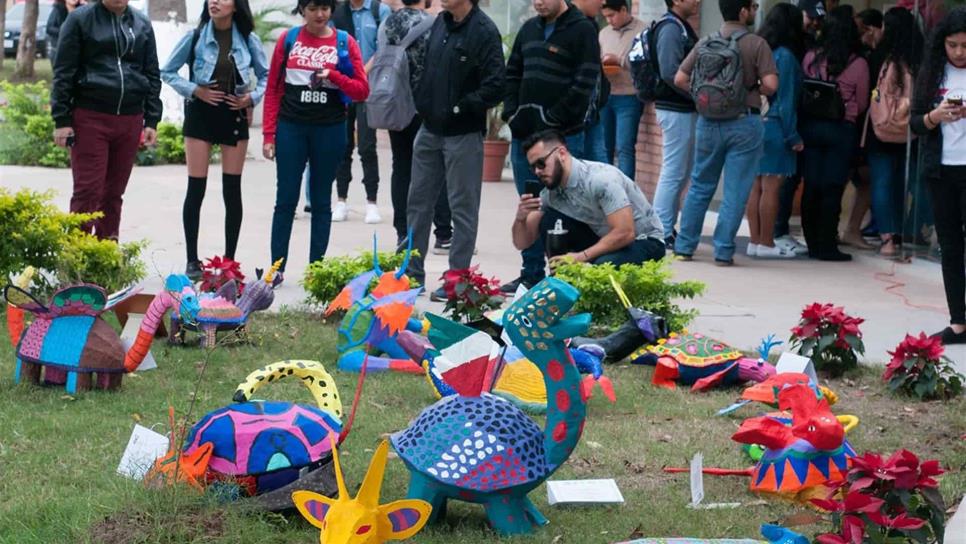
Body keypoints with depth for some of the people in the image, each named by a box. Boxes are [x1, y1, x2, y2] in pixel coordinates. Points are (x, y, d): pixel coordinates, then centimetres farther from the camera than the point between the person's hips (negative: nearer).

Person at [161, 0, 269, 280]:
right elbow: (167, 72, 3)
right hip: (200, 113, -1)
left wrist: (253, 97, -6)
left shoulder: (248, 40, 0)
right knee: (196, 189, -1)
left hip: (234, 115, 1)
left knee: (232, 189, 5)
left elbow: (266, 75, 11)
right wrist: (193, 90, -9)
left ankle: (230, 259, 13)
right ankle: (192, 261, 6)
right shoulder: (195, 36, -2)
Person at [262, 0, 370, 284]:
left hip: (329, 129, 0)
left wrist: (333, 76, -17)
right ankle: (276, 268, 6)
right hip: (291, 127, 0)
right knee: (286, 199, 2)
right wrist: (269, 134, -1)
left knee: (321, 201, 6)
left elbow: (362, 90, -1)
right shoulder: (288, 39, 3)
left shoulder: (345, 43, 1)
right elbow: (273, 89, 4)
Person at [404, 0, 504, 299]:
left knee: (463, 207, 2)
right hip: (430, 128, 8)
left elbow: (494, 86, -20)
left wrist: (460, 108, -16)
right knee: (418, 201, 14)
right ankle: (412, 272, 25)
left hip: (463, 133, -8)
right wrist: (421, 101, 7)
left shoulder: (484, 31, -16)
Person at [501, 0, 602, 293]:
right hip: (524, 134, 7)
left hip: (562, 135, -7)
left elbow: (585, 83, -13)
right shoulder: (529, 29, 14)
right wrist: (511, 113, 5)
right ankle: (531, 274, 19)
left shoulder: (582, 30, -7)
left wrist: (553, 118, -14)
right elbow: (512, 74, 20)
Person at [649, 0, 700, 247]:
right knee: (674, 172, -6)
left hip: (685, 109, 10)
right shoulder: (670, 28, -14)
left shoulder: (682, 27, 16)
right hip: (675, 110, -10)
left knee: (681, 172, 14)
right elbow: (669, 72, -22)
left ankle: (668, 228, 20)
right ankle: (662, 232, -2)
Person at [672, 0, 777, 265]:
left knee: (700, 186, 15)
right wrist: (753, 90, 4)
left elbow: (680, 79, 2)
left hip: (709, 121, 4)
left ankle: (684, 246, 18)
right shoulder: (756, 44, -9)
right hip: (744, 122, -4)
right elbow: (770, 84, -16)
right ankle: (723, 251, 1)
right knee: (735, 191, 2)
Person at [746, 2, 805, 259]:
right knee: (771, 188, -3)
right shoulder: (786, 56, -11)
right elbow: (786, 99, -12)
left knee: (756, 187, 9)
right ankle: (766, 244, 0)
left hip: (756, 125, 7)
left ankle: (755, 241, 13)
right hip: (776, 127, -7)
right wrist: (793, 136, -7)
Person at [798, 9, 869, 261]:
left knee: (811, 186, 9)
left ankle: (813, 243, 15)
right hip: (841, 129, -3)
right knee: (832, 189, 2)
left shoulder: (811, 58, -3)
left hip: (810, 125, 3)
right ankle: (827, 246, 3)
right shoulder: (858, 65, -9)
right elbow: (862, 104, 1)